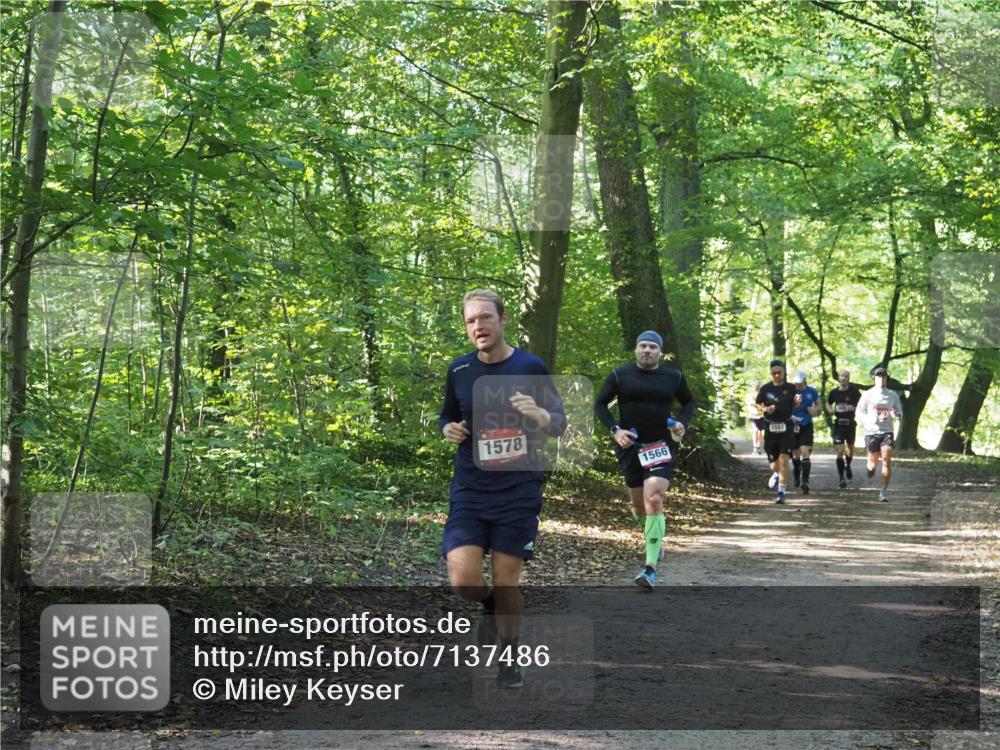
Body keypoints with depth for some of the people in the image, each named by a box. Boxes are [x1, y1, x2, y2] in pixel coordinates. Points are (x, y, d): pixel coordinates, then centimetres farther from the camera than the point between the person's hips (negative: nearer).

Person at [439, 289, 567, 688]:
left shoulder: (530, 367, -4)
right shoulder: (459, 369, 3)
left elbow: (560, 422, 0)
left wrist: (542, 416, -23)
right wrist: (449, 430, -6)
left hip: (518, 492, -2)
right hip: (470, 491, 2)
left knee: (506, 582, 2)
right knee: (463, 581, -12)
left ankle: (509, 656, 25)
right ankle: (490, 605, 24)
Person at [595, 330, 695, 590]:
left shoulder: (673, 377, 3)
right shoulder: (620, 375, 0)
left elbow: (689, 402, 19)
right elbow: (600, 404, 7)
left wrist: (682, 422, -1)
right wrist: (614, 430, -7)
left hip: (662, 447, -2)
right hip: (630, 446, 2)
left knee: (653, 499, -20)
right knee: (639, 505, 11)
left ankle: (651, 568, -21)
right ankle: (655, 539, 46)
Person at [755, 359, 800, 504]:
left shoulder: (790, 388, 1)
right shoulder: (765, 388, 1)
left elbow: (793, 405, 11)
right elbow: (757, 404, 10)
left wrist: (797, 401, -12)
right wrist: (765, 409, -11)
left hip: (786, 428, -1)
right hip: (771, 427, 1)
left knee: (783, 460, -12)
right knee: (773, 461, 9)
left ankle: (781, 492, -8)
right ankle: (776, 474, 46)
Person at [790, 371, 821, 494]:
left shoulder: (812, 392, 0)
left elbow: (819, 405, 13)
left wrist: (815, 410, -9)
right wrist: (790, 416, -17)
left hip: (806, 427, -1)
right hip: (793, 427, 1)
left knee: (805, 453, -13)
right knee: (795, 454, 12)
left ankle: (805, 482, -17)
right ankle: (797, 478, 35)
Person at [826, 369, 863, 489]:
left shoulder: (854, 391, -5)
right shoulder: (834, 392, 1)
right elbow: (828, 403, 18)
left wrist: (854, 407, -17)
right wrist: (830, 410, -3)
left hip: (850, 424, 0)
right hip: (838, 424, 0)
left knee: (850, 449, 17)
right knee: (839, 452, -9)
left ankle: (848, 466, 48)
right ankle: (842, 478, -6)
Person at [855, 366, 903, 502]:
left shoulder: (893, 395, 7)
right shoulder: (867, 395, 1)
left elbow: (900, 412, 16)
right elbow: (859, 412, 4)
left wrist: (895, 414, -9)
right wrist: (871, 419, -15)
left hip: (887, 431, 1)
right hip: (871, 431, -1)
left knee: (887, 460, -15)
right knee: (873, 462, 2)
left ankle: (884, 491, -11)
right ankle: (871, 468, 41)